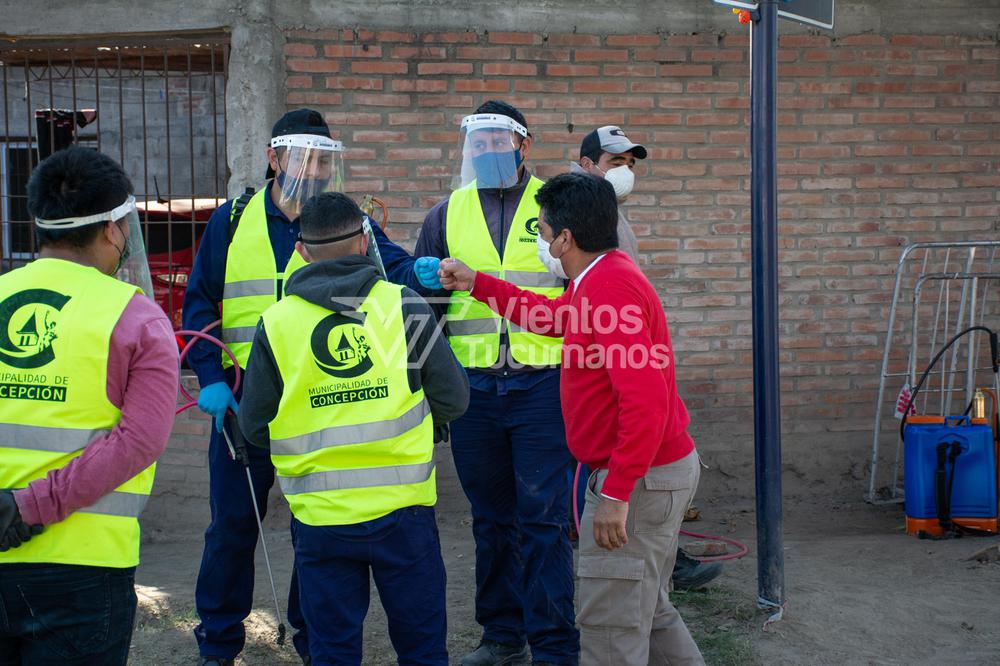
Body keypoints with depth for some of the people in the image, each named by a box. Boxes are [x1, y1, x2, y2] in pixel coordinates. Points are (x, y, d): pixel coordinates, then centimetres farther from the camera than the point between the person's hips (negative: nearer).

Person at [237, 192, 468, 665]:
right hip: (402, 506, 0)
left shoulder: (276, 323, -3)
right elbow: (453, 400, -1)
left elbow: (254, 427, 2)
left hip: (320, 516, 0)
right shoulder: (403, 305, -5)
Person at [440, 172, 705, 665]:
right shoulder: (600, 278, 9)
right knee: (648, 611, 22)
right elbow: (551, 316, 30)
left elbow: (645, 401, -30)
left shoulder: (612, 290, -24)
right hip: (657, 467, 11)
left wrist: (616, 495, -27)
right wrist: (476, 284, 31)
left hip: (642, 477, -11)